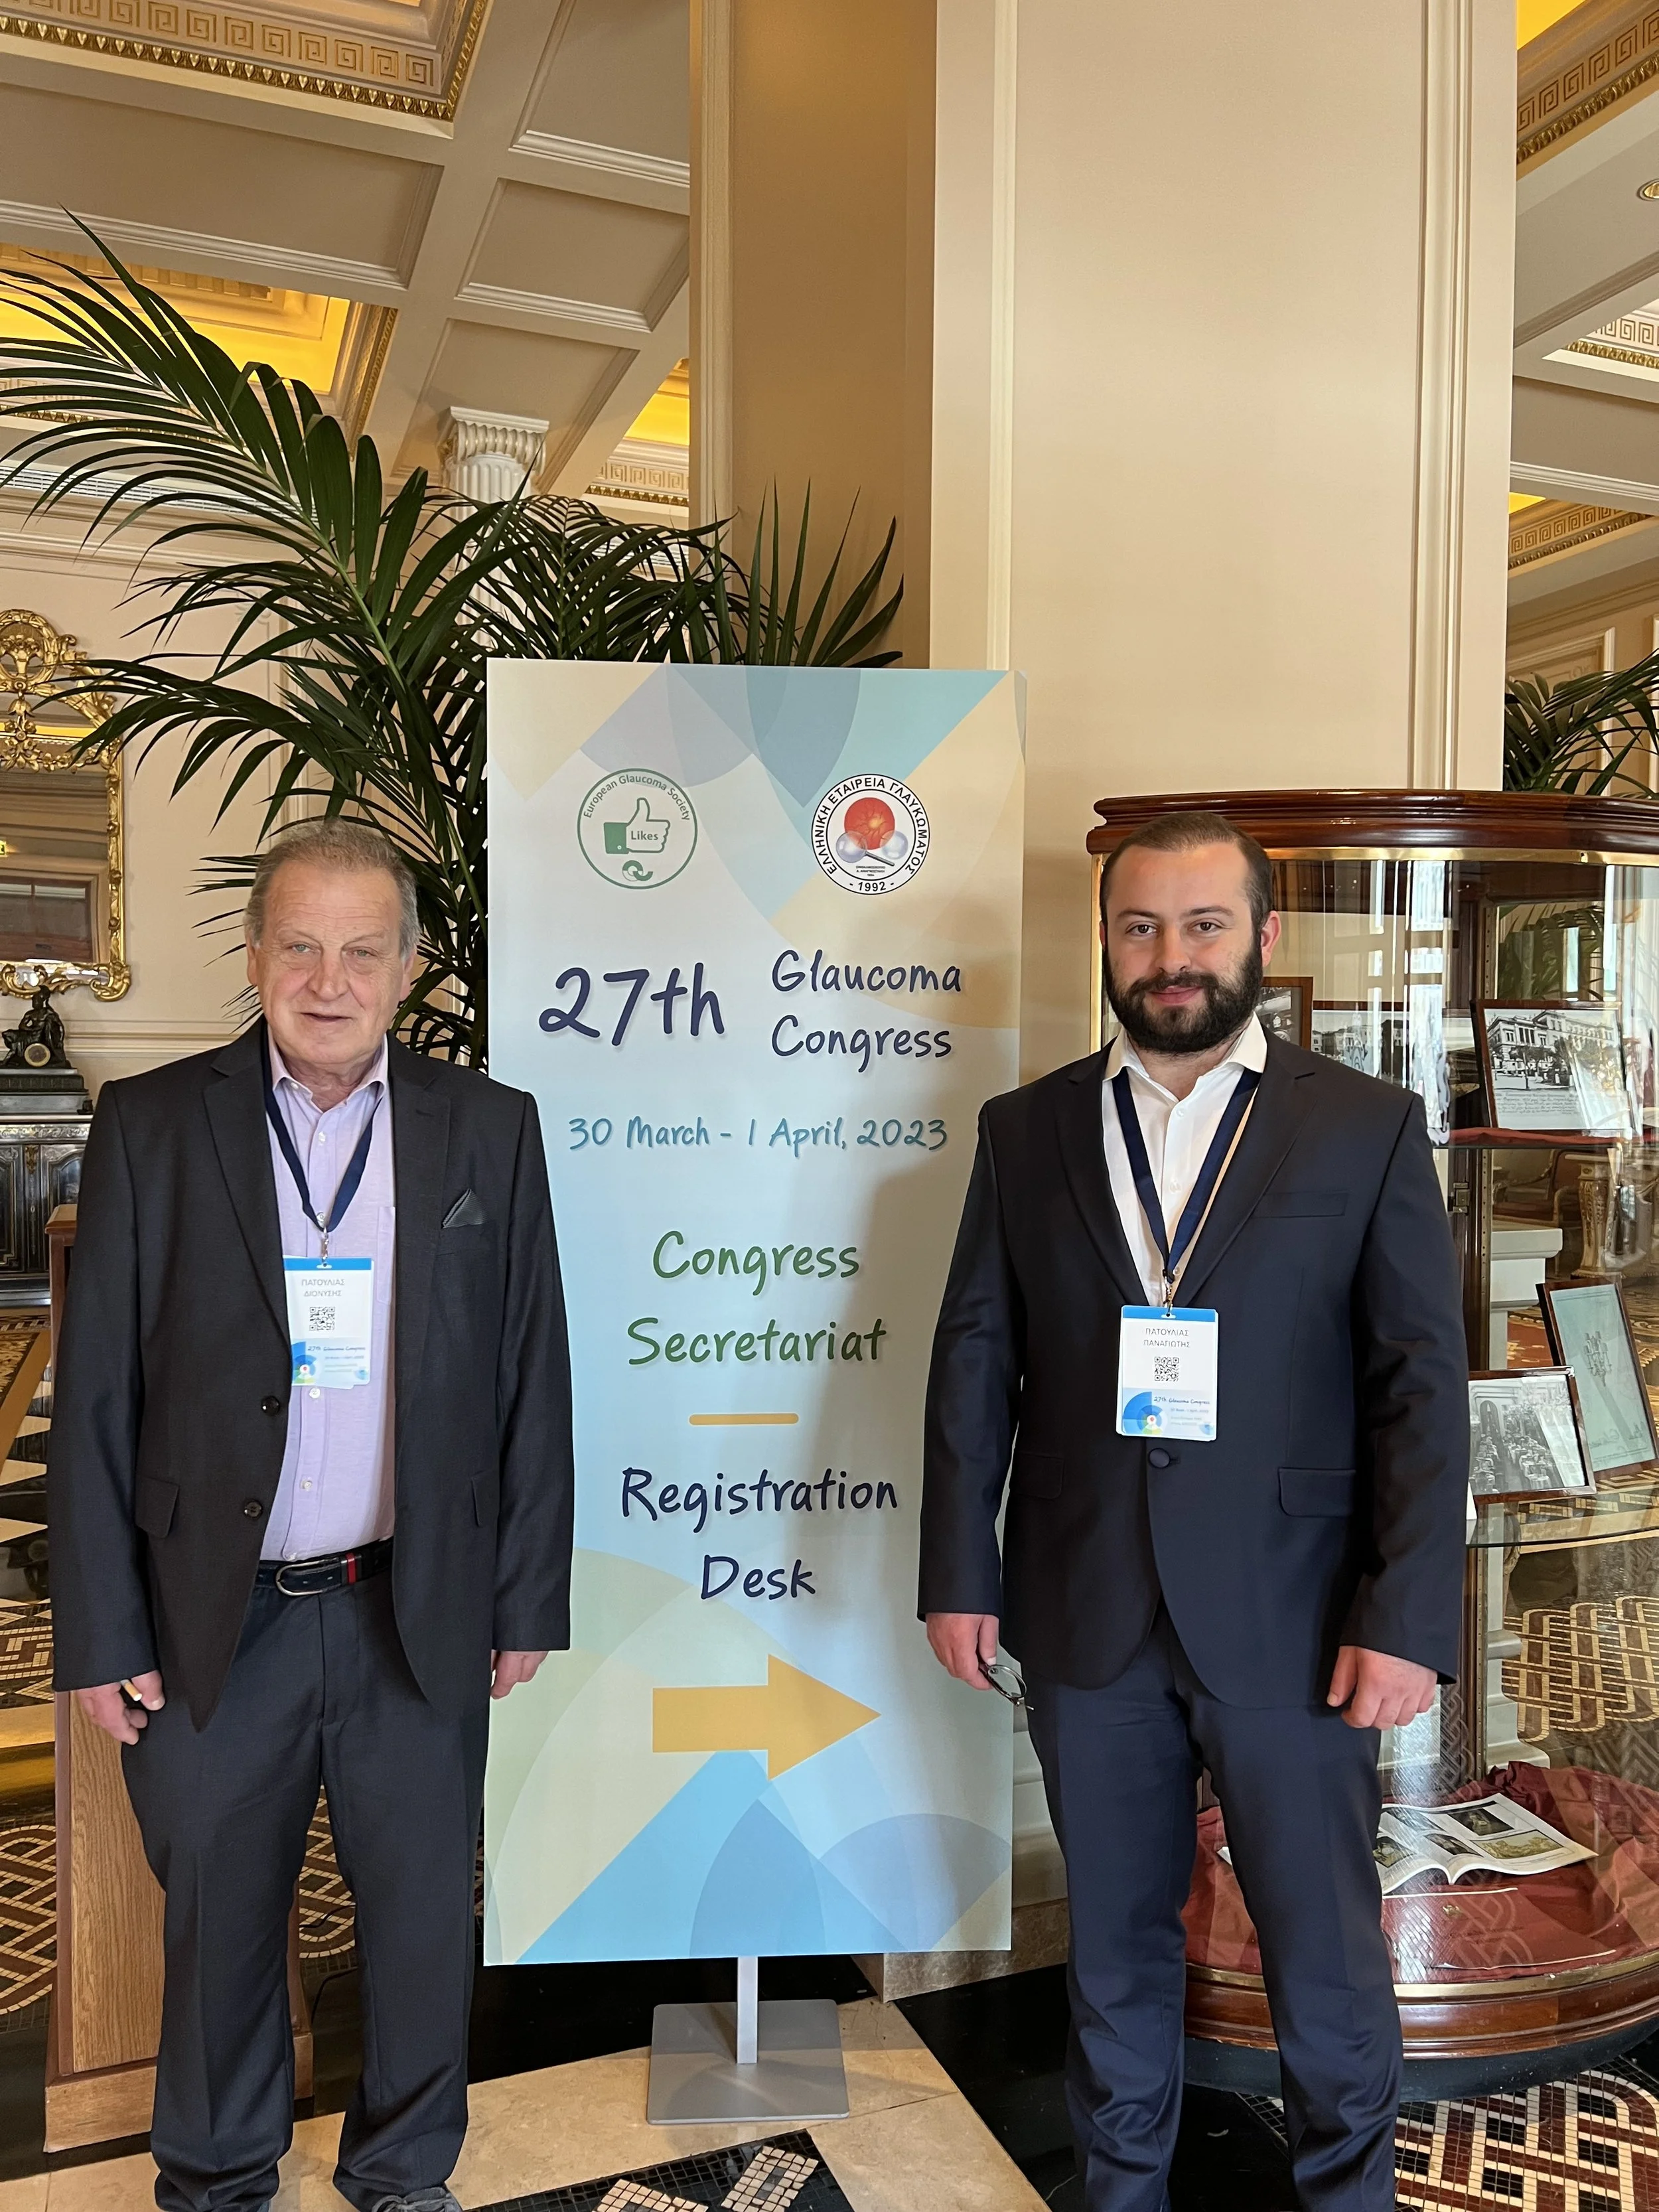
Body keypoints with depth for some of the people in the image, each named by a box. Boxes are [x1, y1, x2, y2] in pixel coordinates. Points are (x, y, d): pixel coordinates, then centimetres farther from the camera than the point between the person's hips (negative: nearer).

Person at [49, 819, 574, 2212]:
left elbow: (532, 1381, 1)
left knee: (423, 1916, 16)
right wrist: (101, 1632, -4)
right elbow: (95, 1398, -2)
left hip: (421, 1613, 1)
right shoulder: (151, 1124, -3)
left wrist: (528, 1600, 1)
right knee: (218, 1923, 18)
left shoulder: (489, 1130, -1)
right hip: (215, 1619, 0)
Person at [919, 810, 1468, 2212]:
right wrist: (958, 1574, 0)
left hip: (1292, 1621, -2)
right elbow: (974, 1363, 3)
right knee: (1115, 1938, 18)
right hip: (1086, 1619, 2)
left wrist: (1409, 1617, -11)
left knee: (1327, 1951, 12)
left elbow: (1422, 1388, -5)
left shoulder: (1370, 1129, -3)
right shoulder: (1025, 1132, 3)